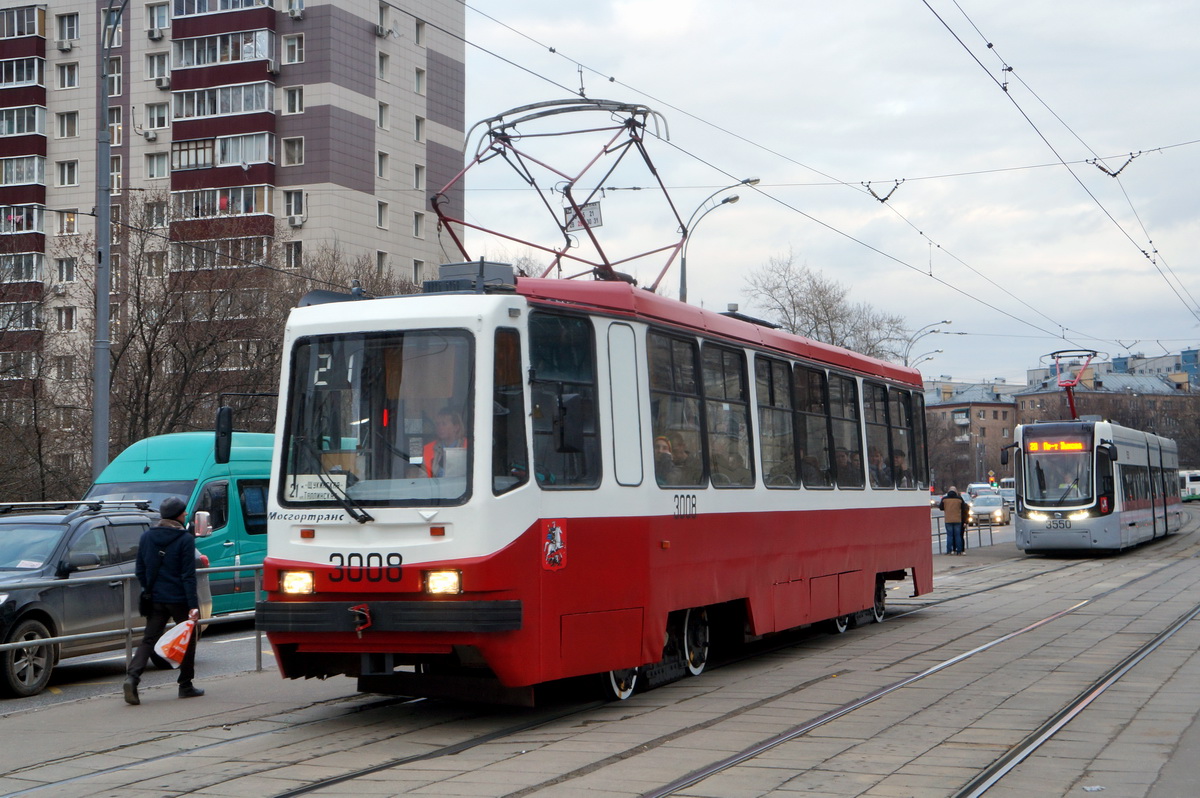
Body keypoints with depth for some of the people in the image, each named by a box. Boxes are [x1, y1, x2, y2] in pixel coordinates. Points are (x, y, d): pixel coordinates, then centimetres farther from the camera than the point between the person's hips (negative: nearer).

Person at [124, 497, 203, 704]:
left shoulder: (146, 537, 6)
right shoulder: (185, 539, -11)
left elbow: (140, 571, 10)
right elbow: (188, 575, -14)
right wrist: (193, 605, -14)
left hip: (155, 600, 4)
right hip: (179, 599, -4)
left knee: (148, 640, 5)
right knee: (188, 639, 11)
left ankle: (132, 676, -16)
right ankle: (185, 686, 15)